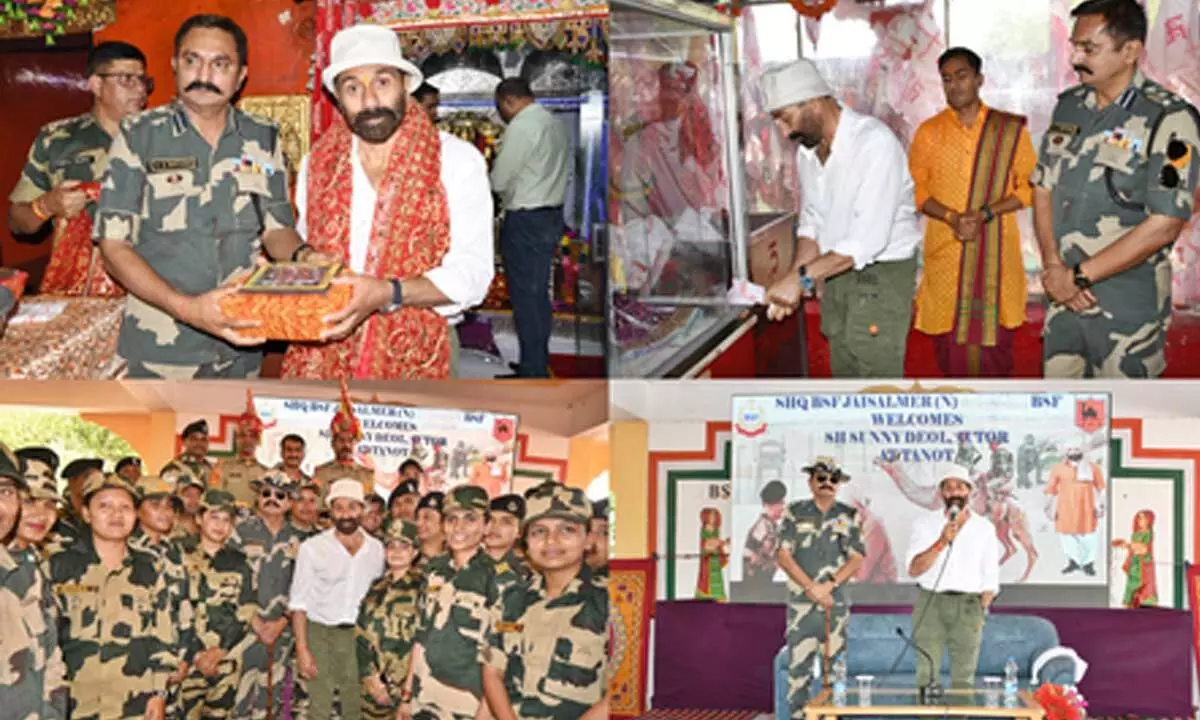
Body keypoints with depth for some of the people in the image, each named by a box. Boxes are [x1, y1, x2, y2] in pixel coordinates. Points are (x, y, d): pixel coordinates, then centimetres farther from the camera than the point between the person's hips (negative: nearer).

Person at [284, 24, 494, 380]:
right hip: (320, 354, 3)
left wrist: (387, 294, -25)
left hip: (414, 358, -3)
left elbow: (472, 273, -11)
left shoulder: (457, 161, -5)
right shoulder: (317, 163, 8)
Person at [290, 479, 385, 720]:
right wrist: (302, 649, -12)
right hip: (320, 633, -3)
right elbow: (298, 601, -5)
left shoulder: (376, 549, 3)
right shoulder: (313, 547, -7)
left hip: (359, 636, 3)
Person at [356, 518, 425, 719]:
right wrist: (371, 677, -7)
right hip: (373, 687, 4)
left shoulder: (422, 587, -3)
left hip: (405, 686, -4)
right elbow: (362, 635, 7)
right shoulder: (377, 588, 12)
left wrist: (396, 686, -12)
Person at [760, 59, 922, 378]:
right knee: (845, 374, 14)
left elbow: (869, 238, -28)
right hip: (837, 270, 8)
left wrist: (803, 276, -28)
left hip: (883, 273, -8)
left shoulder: (875, 143, -23)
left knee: (877, 372, -7)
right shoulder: (807, 150, 2)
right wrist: (793, 281, -5)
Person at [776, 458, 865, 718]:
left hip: (837, 602, 1)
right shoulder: (795, 513, 4)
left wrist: (829, 585, -10)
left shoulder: (848, 516, 8)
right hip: (801, 602, -1)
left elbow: (856, 559, 3)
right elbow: (784, 557, -2)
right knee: (798, 663, -2)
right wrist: (811, 588, -11)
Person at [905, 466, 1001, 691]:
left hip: (968, 605, 1)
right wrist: (941, 543, -19)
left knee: (964, 678, 1)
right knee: (926, 675, -4)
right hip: (930, 602, -1)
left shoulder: (984, 527, 8)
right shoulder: (925, 523, 4)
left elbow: (990, 577, 10)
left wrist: (981, 609, -1)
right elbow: (914, 570, -7)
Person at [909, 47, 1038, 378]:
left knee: (994, 337, 0)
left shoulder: (1010, 129, 3)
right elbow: (916, 190, 5)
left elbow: (1030, 187, 3)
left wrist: (986, 213, -13)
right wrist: (952, 217, -14)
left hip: (996, 252, -1)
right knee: (949, 339, 1)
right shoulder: (929, 132, 6)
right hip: (945, 252, 1)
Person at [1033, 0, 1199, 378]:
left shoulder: (1170, 119, -13)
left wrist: (1079, 276, -15)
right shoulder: (1069, 107, 7)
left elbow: (1163, 226, -17)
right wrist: (1053, 265, -7)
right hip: (1063, 296, 6)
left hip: (1128, 307, -5)